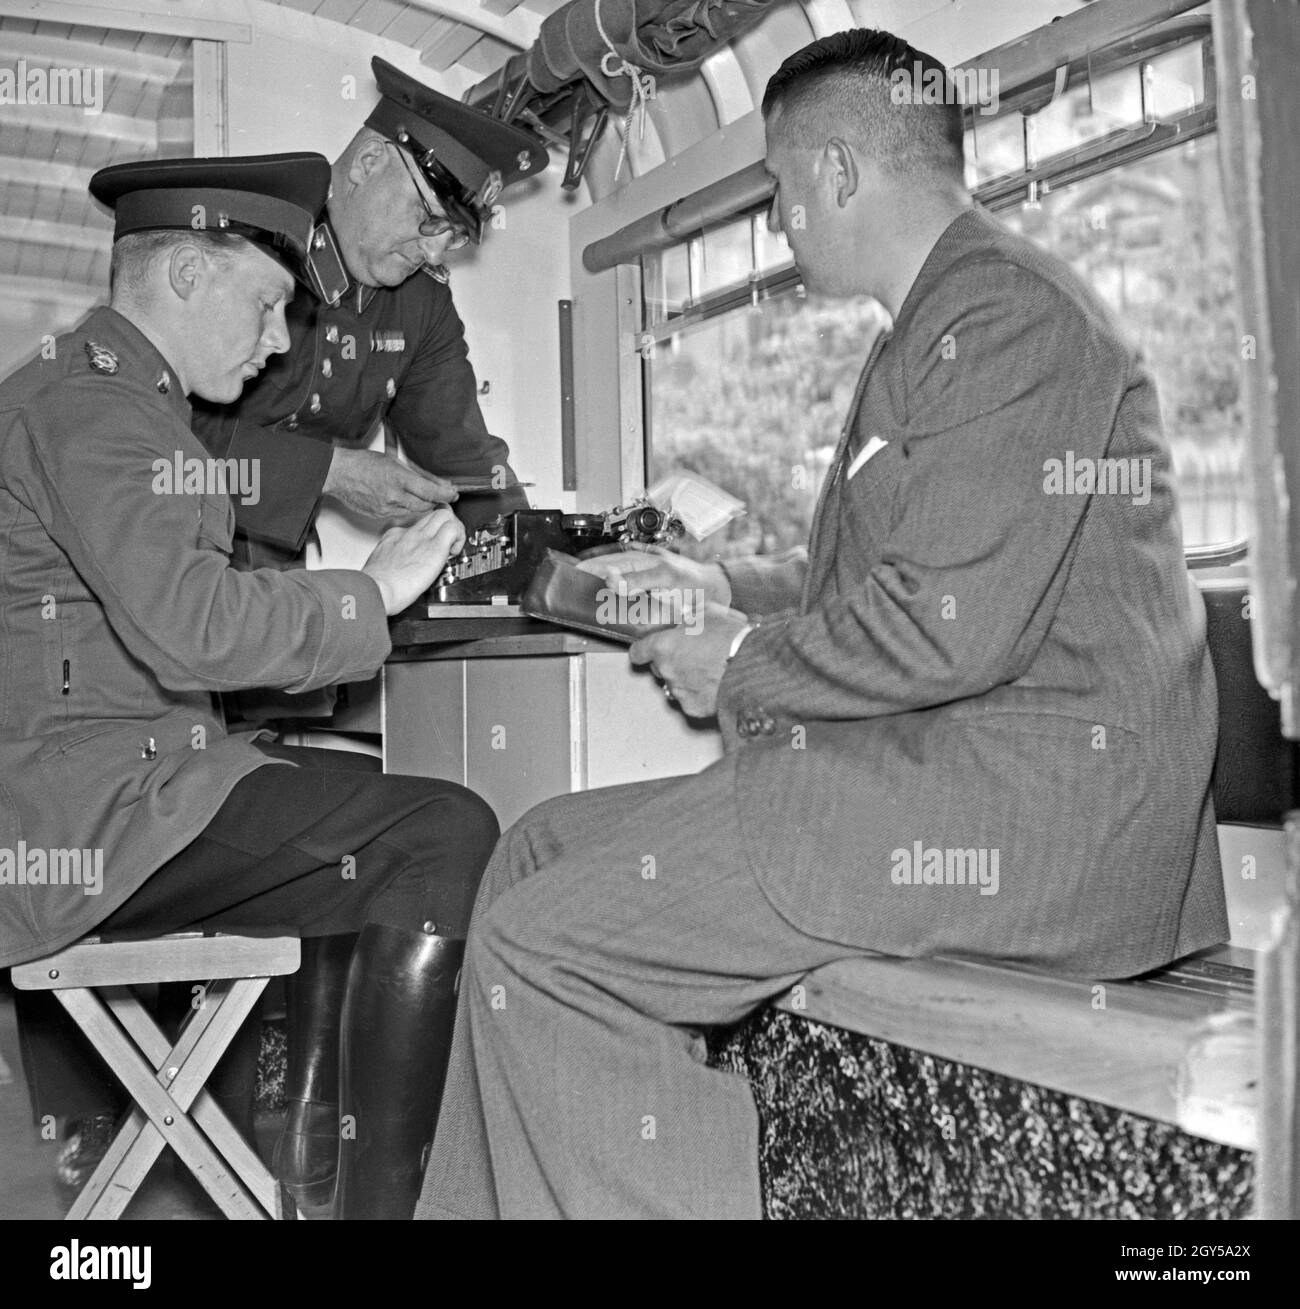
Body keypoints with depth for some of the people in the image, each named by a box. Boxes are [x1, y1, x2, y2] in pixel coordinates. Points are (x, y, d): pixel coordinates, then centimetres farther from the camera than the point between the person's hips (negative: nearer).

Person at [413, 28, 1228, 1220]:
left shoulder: (1003, 310, -13)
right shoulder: (948, 316, 20)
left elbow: (951, 622, -23)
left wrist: (744, 668, -8)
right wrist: (728, 589, 19)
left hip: (1029, 805, -11)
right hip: (928, 765, 11)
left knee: (543, 942, -16)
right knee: (541, 850, 8)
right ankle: (485, 1199, 14)